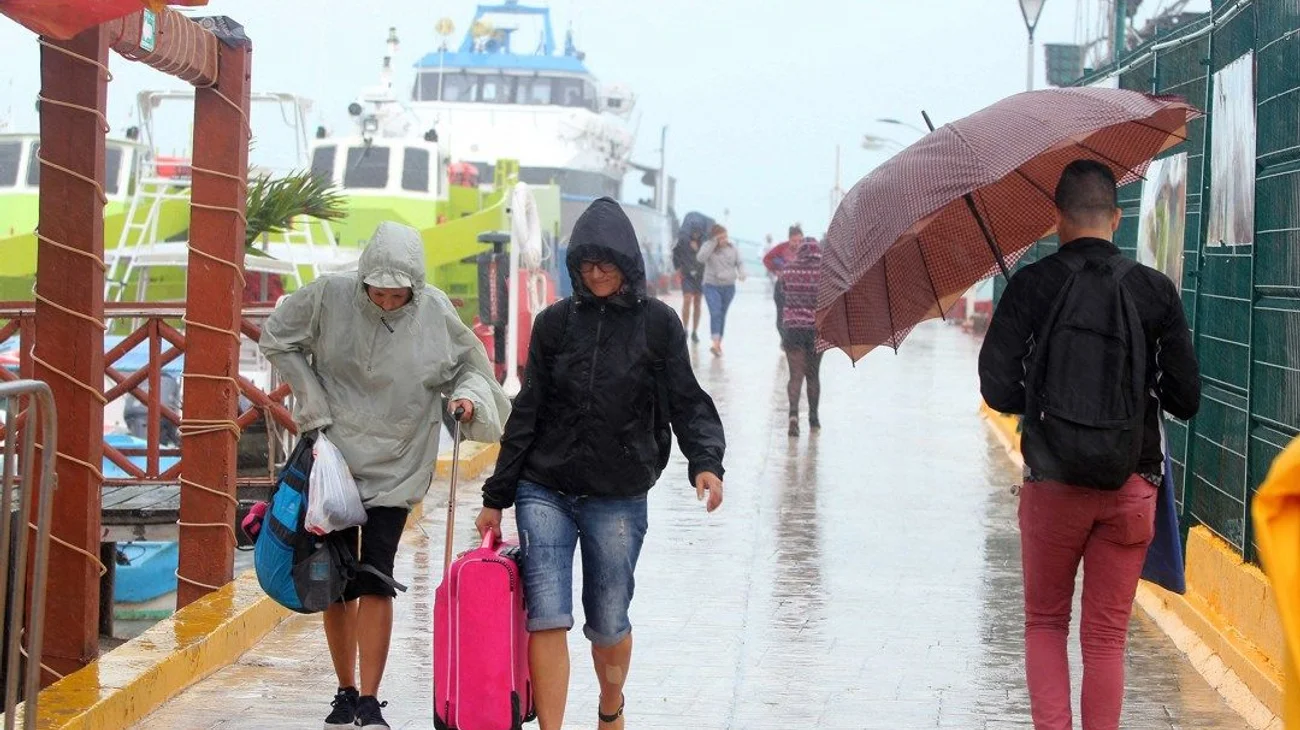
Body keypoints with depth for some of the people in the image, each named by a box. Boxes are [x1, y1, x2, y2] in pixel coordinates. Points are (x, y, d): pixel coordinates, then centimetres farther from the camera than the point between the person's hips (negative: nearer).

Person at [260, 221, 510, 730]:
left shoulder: (435, 313, -9)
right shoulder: (328, 297, -10)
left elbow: (471, 364, 7)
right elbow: (277, 341, 3)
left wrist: (468, 396, -15)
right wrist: (314, 405, -2)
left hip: (395, 466, -1)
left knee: (375, 580, -9)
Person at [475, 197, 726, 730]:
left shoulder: (657, 323, 1)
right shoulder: (555, 322, 5)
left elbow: (687, 402, 1)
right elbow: (527, 412, 9)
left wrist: (705, 461, -19)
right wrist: (497, 496, 10)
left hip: (618, 499, -1)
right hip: (544, 492, 1)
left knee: (608, 622, 9)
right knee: (547, 616, -11)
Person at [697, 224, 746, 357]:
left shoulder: (732, 248, 2)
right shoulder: (708, 246, -5)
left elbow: (739, 263, 9)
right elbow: (701, 258, -22)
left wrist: (741, 273, -12)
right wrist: (713, 243, -23)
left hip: (729, 286, 3)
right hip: (712, 286, -3)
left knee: (722, 315, 10)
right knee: (715, 313, -16)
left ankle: (719, 343, 19)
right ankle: (716, 343, -23)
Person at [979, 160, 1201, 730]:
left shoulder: (1031, 286, -6)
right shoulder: (1155, 290, -1)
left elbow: (997, 389, -9)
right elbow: (1185, 399, 0)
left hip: (1052, 483, -1)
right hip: (1132, 487, 1)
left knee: (1044, 623, 15)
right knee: (1106, 636, 10)